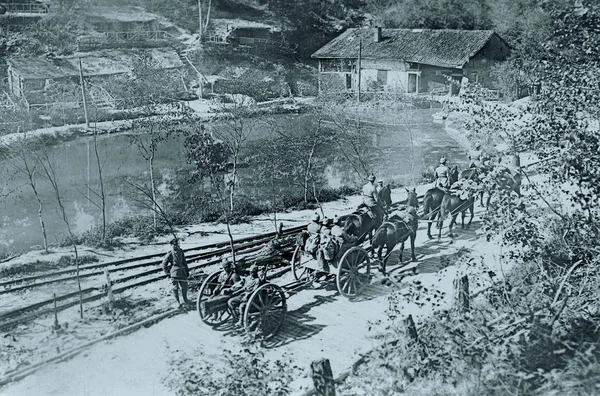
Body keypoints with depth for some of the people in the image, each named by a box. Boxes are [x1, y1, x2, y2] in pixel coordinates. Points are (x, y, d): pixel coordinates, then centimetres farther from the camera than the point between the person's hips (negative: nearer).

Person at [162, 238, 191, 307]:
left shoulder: (181, 252, 9)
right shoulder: (170, 254, -7)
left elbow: (184, 262, 18)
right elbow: (164, 264, 0)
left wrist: (187, 270, 17)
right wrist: (167, 273, -2)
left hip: (182, 272, 5)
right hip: (174, 273, -5)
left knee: (184, 286, 8)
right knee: (175, 288, 2)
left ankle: (185, 299, 28)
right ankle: (178, 302, 13)